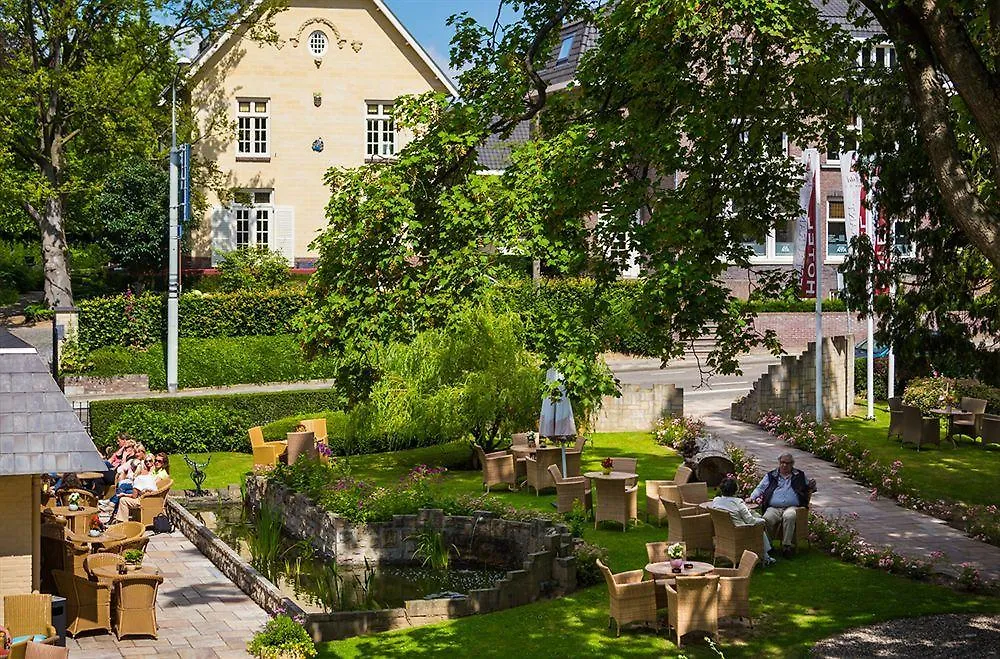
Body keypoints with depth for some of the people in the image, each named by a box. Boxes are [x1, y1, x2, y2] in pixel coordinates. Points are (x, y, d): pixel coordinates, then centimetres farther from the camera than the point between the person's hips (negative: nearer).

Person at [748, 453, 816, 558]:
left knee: (789, 516, -38)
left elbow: (807, 490, 30)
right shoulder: (770, 476, 23)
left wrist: (811, 487, 6)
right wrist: (752, 497, 2)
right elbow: (760, 489, 21)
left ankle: (787, 545, -35)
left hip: (791, 507, -1)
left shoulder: (800, 475, 24)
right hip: (773, 508, 1)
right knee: (767, 519, -34)